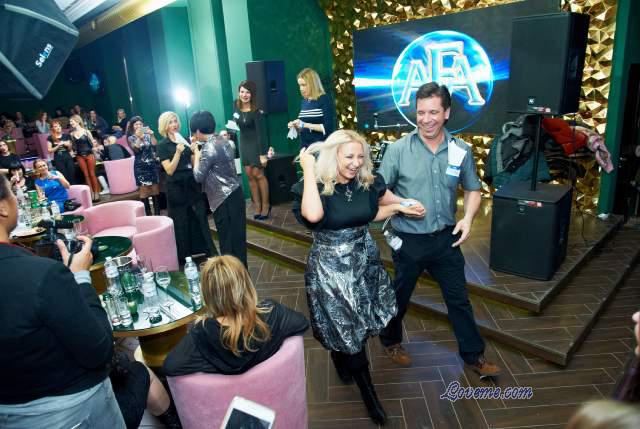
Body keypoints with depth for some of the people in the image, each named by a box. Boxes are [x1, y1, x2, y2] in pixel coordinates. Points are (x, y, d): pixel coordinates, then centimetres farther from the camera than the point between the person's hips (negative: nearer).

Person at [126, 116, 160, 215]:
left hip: (152, 165, 2)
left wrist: (152, 135, -20)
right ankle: (148, 214, 0)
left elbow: (155, 144, -6)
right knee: (144, 190, -4)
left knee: (155, 189, 3)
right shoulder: (131, 138, 3)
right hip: (141, 167, -2)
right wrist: (138, 137, -25)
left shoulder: (147, 135, 8)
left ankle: (157, 213, 9)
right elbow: (136, 149, -13)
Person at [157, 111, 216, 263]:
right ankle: (184, 256, 21)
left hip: (192, 183, 4)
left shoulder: (184, 139, 7)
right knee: (181, 222, 6)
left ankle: (211, 251, 13)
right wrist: (178, 152, -24)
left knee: (201, 217, 4)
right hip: (176, 187, -4)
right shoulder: (162, 145, -6)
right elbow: (169, 170, -14)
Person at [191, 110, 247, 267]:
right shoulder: (223, 142, 9)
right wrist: (199, 152, 15)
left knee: (228, 240, 2)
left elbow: (198, 176, -12)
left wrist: (196, 153, -3)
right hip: (235, 193, 9)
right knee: (237, 236, 15)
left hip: (224, 199, -9)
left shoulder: (209, 148, -17)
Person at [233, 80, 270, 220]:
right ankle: (257, 205, 13)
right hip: (243, 143, 6)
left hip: (256, 143, -6)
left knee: (258, 174, -4)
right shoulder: (236, 105, -1)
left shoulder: (256, 111, -20)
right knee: (249, 175, 6)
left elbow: (261, 132, -21)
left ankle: (266, 205, 8)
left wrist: (263, 154, -23)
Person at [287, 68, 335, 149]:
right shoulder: (304, 102, 12)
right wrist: (296, 126, 0)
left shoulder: (325, 100, -6)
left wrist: (305, 125, -17)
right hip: (304, 147, 6)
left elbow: (328, 128, -16)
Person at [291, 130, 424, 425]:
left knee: (356, 326, 20)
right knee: (343, 329, 8)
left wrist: (397, 208, 0)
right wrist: (308, 169, -35)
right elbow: (313, 215, -44)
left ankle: (346, 366, 53)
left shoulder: (366, 183, -5)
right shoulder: (316, 187, -20)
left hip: (364, 262, 5)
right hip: (330, 269, -5)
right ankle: (367, 392, 31)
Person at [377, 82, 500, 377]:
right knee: (399, 296, 17)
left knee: (459, 298, 14)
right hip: (409, 240, -2)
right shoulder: (398, 149, -11)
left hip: (446, 239, 3)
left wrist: (468, 217, -8)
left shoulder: (461, 151, -2)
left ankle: (473, 355, 33)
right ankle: (390, 341, 42)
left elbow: (473, 189, 9)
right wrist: (402, 204, -23)